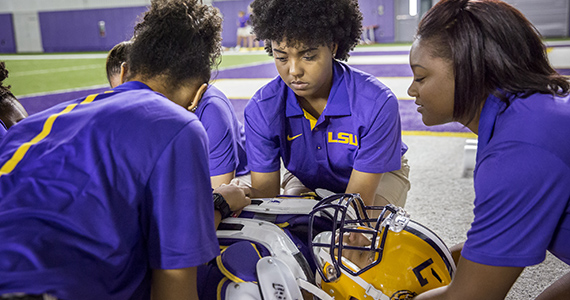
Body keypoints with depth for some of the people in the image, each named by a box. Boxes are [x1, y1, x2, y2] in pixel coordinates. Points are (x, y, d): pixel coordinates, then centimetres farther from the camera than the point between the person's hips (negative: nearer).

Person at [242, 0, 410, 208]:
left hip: (379, 177, 0)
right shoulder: (261, 110, -24)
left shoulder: (377, 104, -33)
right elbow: (263, 195, -19)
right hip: (307, 183, 1)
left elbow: (358, 204, -31)